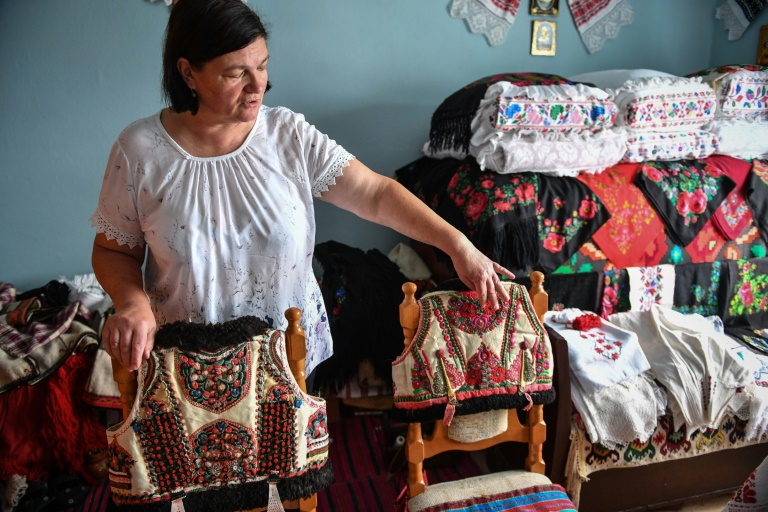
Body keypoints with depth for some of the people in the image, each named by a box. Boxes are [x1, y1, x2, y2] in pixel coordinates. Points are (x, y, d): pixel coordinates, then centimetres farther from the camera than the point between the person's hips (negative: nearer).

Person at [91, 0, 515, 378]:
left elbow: (376, 194, -14)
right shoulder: (140, 150, -11)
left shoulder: (289, 135, -11)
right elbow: (114, 250, -2)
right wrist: (131, 302, -22)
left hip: (293, 349, 1)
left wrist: (457, 244, -23)